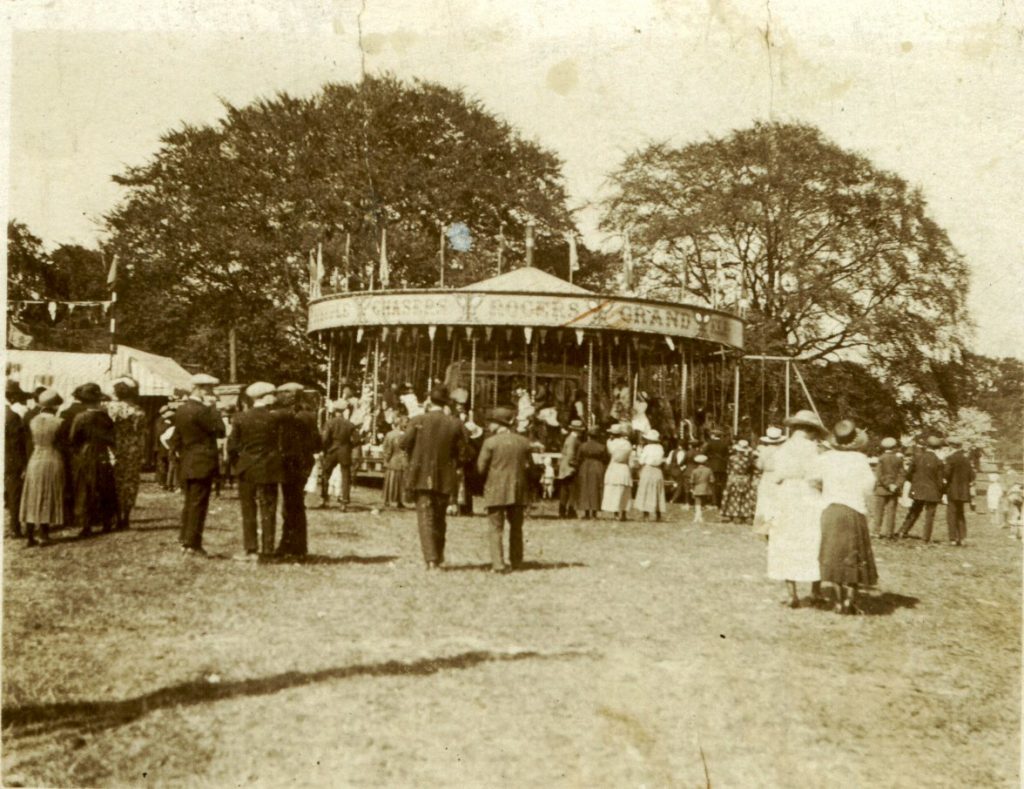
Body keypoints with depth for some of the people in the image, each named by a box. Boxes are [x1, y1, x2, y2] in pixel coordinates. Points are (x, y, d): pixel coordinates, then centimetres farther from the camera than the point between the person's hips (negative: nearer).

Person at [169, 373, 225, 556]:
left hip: (186, 464, 9)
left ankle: (185, 542, 20)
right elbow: (219, 430, -16)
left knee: (189, 503, 16)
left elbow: (175, 436, 16)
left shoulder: (180, 409, 11)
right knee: (198, 504, -3)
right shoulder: (201, 410, -17)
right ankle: (192, 545, -1)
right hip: (202, 464, -9)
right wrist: (213, 408, -10)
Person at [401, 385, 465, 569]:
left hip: (422, 476, -2)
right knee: (439, 517, 17)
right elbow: (461, 452, -1)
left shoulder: (418, 421, -10)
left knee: (425, 517, 1)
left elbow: (404, 444, -3)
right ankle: (439, 556, 26)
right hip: (445, 477, 2)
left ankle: (431, 559, -8)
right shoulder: (455, 424, -5)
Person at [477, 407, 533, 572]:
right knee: (516, 528, 16)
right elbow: (529, 466, 6)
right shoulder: (523, 441, 4)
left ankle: (498, 564, -6)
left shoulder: (490, 442, -8)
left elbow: (481, 467, -7)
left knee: (496, 528, 1)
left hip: (495, 491, -4)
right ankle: (516, 563, 20)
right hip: (518, 491, 4)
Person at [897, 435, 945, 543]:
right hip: (932, 492, -3)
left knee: (913, 512, 18)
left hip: (918, 490, 3)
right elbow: (939, 480, -6)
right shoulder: (938, 461, -12)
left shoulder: (917, 456, -7)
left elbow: (909, 473, -1)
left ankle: (903, 531, 19)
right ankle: (926, 538, 6)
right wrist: (940, 493, 6)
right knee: (929, 515, 6)